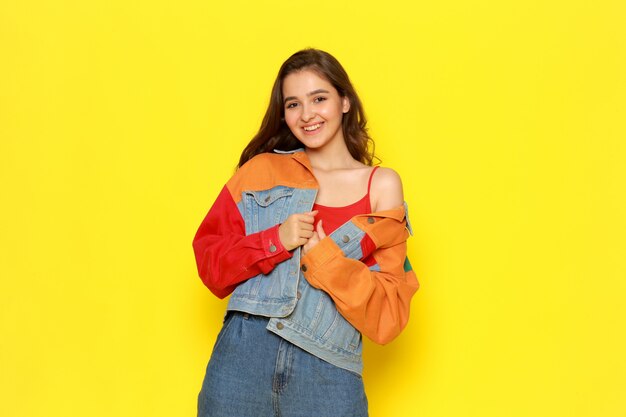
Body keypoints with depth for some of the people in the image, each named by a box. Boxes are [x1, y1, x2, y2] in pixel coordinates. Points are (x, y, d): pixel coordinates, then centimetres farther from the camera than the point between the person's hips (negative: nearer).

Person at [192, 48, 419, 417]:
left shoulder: (381, 186, 2)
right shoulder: (262, 169, 6)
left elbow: (388, 313, -1)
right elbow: (210, 261, 4)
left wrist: (323, 258, -14)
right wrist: (275, 242, -11)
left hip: (328, 371, -1)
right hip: (243, 356, 1)